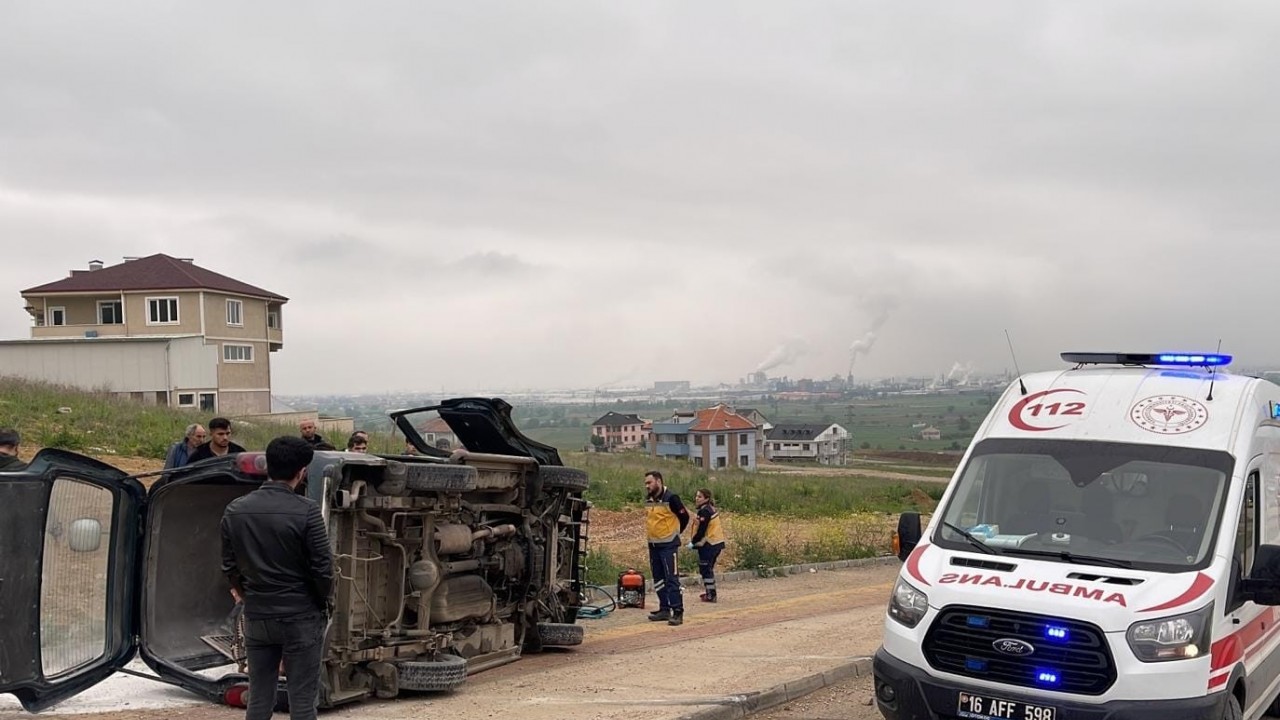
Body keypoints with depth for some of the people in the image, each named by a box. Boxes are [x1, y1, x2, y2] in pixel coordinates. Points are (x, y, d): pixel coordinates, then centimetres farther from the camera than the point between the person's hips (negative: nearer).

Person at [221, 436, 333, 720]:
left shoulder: (235, 510, 0)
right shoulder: (305, 510, -16)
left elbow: (229, 565, 8)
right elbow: (322, 567, -12)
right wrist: (324, 599, 8)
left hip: (257, 616, 5)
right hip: (301, 617, -4)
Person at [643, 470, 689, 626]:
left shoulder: (671, 498, -14)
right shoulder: (648, 500, 7)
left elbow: (684, 517, -7)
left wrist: (674, 534, 3)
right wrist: (652, 534, 15)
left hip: (668, 545, -8)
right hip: (653, 545, 8)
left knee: (671, 578, -11)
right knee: (658, 579, 11)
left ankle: (678, 611, -10)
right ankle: (664, 609, 20)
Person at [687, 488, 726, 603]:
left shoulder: (704, 512, -18)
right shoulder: (711, 508, 11)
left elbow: (701, 531, -20)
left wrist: (693, 543, -7)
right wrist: (695, 541, 14)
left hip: (708, 545, -10)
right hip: (717, 542, 10)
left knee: (705, 569, -1)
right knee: (709, 568, 20)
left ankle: (710, 595, 1)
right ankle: (710, 592, 30)